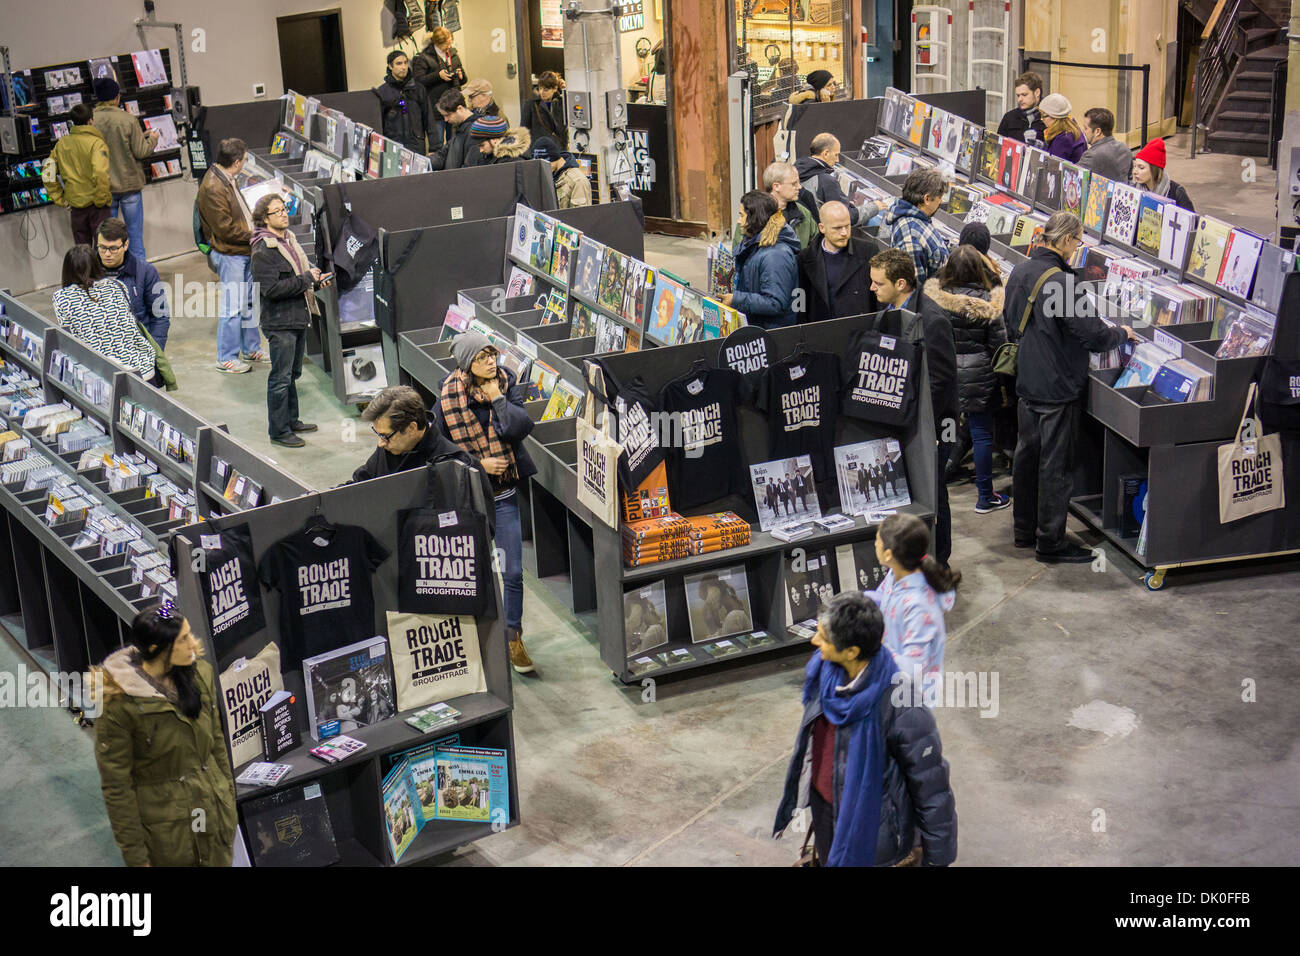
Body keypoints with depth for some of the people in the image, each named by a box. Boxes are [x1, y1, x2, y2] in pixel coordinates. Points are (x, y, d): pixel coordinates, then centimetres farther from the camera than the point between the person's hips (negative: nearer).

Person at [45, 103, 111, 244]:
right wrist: (102, 199, -13)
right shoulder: (96, 143, -13)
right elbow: (100, 174, -26)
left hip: (75, 204, 5)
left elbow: (48, 174, 7)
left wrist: (59, 199, 11)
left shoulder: (61, 144, 5)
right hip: (94, 203, -5)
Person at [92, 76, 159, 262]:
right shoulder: (128, 120, -14)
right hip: (129, 184, -2)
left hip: (103, 188, 2)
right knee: (135, 232, 9)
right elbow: (141, 152, -11)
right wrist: (152, 139, 9)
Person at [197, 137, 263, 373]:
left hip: (244, 251, 10)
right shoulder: (212, 188, -23)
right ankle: (226, 358, 7)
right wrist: (253, 235, -15)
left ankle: (251, 349, 32)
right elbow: (225, 228, -23)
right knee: (232, 307, -3)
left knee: (248, 302, 19)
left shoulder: (226, 179, 9)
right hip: (229, 254, -10)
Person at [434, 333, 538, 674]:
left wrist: (497, 398, -18)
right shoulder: (449, 398, -9)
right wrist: (478, 464, -12)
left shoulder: (507, 384, -3)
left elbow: (522, 427, -17)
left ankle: (513, 638, 18)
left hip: (504, 494, 1)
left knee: (513, 572, 2)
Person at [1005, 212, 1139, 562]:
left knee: (1027, 455, 17)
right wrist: (1123, 333, -2)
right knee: (1055, 465, 0)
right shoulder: (1062, 281, -23)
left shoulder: (1019, 272, 4)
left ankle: (1024, 530, 28)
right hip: (1057, 388, -8)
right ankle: (1050, 543, 7)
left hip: (1027, 383, 8)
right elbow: (1094, 336, -21)